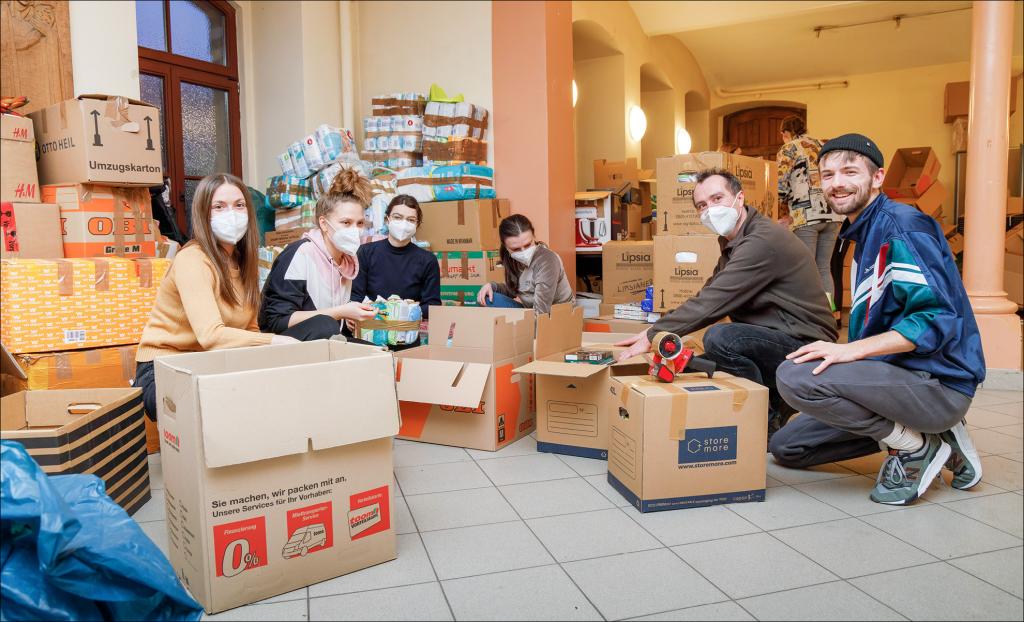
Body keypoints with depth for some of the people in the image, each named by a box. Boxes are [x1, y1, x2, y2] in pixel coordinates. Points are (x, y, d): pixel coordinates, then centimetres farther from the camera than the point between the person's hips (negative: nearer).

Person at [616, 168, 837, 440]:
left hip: (804, 345, -10)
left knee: (718, 337, -31)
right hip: (777, 341, 10)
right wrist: (656, 329, 3)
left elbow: (712, 303, -26)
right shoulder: (734, 242, 12)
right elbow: (707, 296, 14)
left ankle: (768, 420, -11)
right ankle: (776, 403, 13)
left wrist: (653, 337, -19)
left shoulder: (763, 241, -22)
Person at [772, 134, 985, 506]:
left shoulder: (900, 225, -13)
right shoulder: (864, 236, 17)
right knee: (786, 447, 9)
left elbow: (937, 316, -24)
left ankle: (915, 448, -8)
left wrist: (850, 350, -28)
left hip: (938, 384, -10)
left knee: (795, 376, -30)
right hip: (899, 376, 10)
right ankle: (925, 433, 10)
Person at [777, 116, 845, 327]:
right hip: (832, 214, 6)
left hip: (805, 215, -6)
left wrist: (784, 215, 5)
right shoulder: (822, 146, 22)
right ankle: (829, 314, 9)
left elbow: (780, 186, -6)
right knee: (824, 268, 11)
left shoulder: (789, 148, 3)